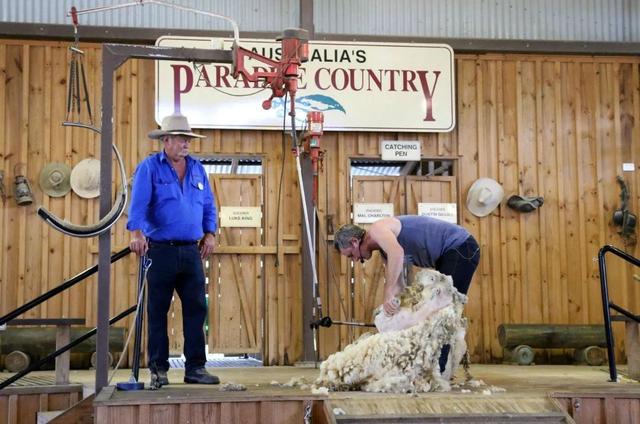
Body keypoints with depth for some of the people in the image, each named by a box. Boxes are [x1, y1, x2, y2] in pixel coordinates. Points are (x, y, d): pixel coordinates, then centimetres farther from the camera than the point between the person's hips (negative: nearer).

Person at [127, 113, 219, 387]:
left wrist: (210, 232, 2)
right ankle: (158, 369, 12)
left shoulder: (197, 169, 14)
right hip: (160, 249, -4)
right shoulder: (149, 167, -2)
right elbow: (138, 203, -14)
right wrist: (136, 232, -28)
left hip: (191, 251, 5)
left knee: (196, 309, 3)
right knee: (157, 311, 3)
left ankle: (195, 368, 10)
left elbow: (208, 205, 16)